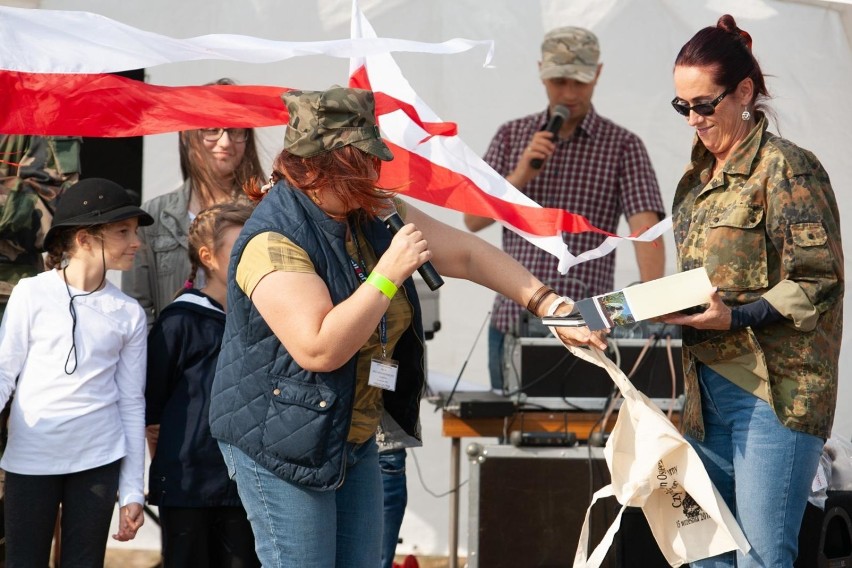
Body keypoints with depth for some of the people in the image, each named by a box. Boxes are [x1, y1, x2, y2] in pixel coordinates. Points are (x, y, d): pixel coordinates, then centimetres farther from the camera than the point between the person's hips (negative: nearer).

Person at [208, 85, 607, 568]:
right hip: (283, 443, -8)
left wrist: (551, 306, 0)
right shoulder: (274, 240, -22)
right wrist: (390, 273, -27)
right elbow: (319, 349, -30)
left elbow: (467, 254, 8)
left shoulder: (374, 214, 3)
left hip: (353, 436, 8)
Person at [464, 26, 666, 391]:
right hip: (513, 320, 3)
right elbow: (473, 219, 5)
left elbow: (645, 226, -13)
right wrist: (520, 176, -12)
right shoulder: (512, 136, 10)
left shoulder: (622, 146, 0)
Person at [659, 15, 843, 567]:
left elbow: (819, 281, -12)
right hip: (710, 386, 8)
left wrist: (736, 318, -21)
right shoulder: (696, 180, 16)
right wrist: (667, 305, 6)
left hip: (775, 388, -8)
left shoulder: (786, 168, -7)